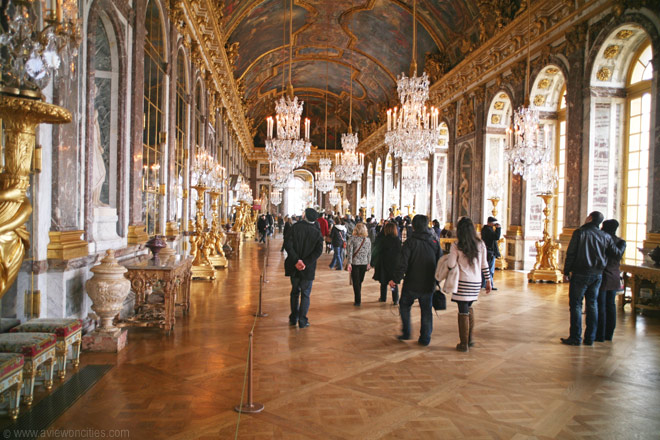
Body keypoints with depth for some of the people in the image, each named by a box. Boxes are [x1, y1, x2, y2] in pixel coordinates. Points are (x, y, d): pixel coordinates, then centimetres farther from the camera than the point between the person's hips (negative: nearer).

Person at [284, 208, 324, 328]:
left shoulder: (295, 227, -5)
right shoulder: (317, 232, -3)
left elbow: (287, 244, -15)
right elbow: (318, 251, -14)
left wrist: (296, 260, -16)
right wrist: (306, 263, -16)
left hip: (294, 267, 1)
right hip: (308, 269, -1)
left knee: (295, 292, 19)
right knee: (305, 294, 10)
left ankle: (293, 318, 27)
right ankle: (302, 321, 11)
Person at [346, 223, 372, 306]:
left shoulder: (352, 238, -9)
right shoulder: (368, 239, 1)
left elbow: (349, 251, -11)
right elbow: (369, 253, 6)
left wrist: (349, 263, -9)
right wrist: (368, 263, 15)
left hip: (354, 263, -3)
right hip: (364, 263, 3)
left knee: (356, 282, 4)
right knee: (360, 282, 15)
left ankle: (358, 301, 3)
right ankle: (358, 299, 24)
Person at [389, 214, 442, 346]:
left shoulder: (410, 241, -11)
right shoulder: (434, 242, 1)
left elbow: (403, 263, -16)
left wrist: (395, 279, -9)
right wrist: (437, 279, 19)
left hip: (411, 283, -3)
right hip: (428, 284, 3)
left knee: (404, 305, 17)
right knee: (426, 311, 11)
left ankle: (406, 332, 17)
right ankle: (425, 338, 14)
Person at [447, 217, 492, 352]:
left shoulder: (456, 246, -10)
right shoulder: (481, 244, 2)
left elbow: (450, 265, -12)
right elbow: (484, 265, 7)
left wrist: (450, 256, 9)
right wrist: (488, 281, 16)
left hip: (462, 282, -4)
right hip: (476, 283, 5)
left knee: (463, 312, 2)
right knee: (469, 308, 21)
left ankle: (464, 344, 8)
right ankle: (469, 339, 25)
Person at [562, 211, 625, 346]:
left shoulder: (580, 232, -7)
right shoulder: (606, 236, 4)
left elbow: (571, 254, -10)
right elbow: (617, 254, 5)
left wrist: (566, 272, -4)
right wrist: (623, 244, 26)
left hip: (581, 274, -5)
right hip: (598, 275, 5)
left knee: (576, 304, 1)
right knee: (592, 304, 11)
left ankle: (575, 337, 1)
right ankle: (590, 338, 15)